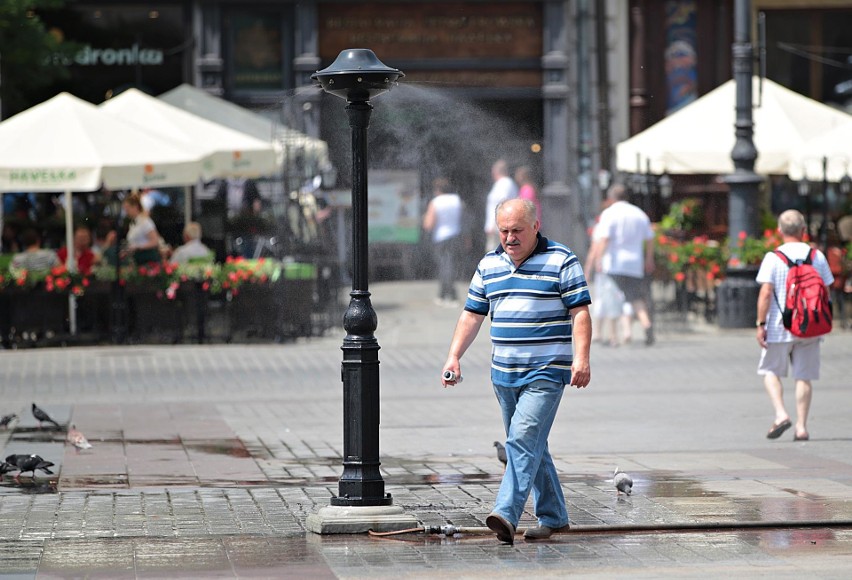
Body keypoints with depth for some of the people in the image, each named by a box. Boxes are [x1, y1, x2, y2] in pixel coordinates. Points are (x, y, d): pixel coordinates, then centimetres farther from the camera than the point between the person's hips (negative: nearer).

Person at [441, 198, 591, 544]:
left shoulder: (561, 262, -3)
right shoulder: (489, 265, 12)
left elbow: (580, 312, -7)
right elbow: (472, 315, 16)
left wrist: (581, 358, -18)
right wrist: (454, 357, 5)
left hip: (546, 372, -6)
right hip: (504, 373, 6)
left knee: (524, 440, -18)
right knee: (530, 447, 11)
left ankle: (507, 514, -27)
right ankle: (553, 516, 20)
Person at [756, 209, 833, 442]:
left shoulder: (773, 258, -7)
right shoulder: (817, 257, 3)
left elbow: (765, 293, -12)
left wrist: (761, 324, -7)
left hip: (779, 327, -2)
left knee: (771, 371, 12)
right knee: (804, 376, 7)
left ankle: (781, 414, -6)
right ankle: (802, 426, 5)